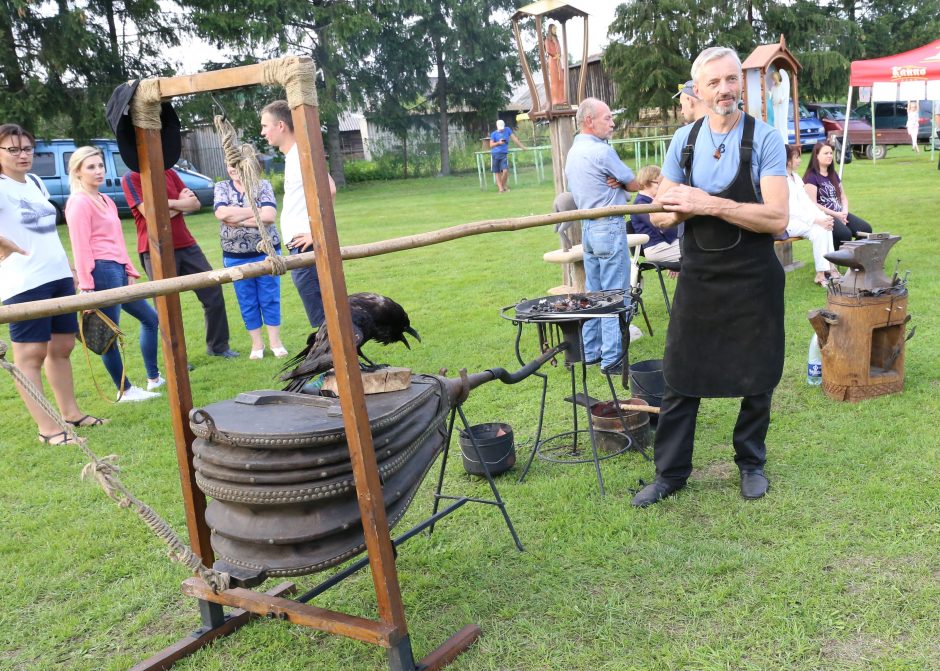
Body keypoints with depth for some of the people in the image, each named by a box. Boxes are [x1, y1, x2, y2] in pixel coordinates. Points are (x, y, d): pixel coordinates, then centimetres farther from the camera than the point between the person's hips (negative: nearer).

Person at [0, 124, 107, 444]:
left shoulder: (36, 182, 15)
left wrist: (70, 267, 20)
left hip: (59, 276, 8)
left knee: (61, 347, 14)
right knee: (30, 355, -2)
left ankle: (70, 412, 24)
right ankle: (47, 428, 1)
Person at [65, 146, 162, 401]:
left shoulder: (106, 201, 19)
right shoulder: (79, 203, -9)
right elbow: (81, 247, -15)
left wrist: (130, 272, 15)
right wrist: (86, 286, -20)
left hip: (118, 270, 11)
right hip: (102, 271, -11)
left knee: (150, 318, 19)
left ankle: (154, 378, 27)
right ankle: (125, 391, 6)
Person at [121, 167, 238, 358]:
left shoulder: (169, 172, 12)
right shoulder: (131, 178, -6)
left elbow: (195, 203, 6)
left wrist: (171, 204, -11)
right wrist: (182, 202, -7)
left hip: (186, 245, 6)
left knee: (213, 290, 6)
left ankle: (218, 345, 20)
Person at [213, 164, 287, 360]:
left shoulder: (263, 185, -2)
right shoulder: (222, 187, 3)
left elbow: (269, 216, -17)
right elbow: (221, 213, -16)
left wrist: (237, 220, -17)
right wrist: (256, 211, -16)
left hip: (266, 253, -1)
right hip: (236, 257, 2)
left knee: (270, 299, 5)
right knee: (247, 302, 8)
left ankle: (275, 341, 16)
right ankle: (256, 344, 20)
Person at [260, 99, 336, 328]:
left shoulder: (301, 154, -13)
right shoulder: (294, 155, 17)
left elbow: (329, 190, -26)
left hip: (305, 247, -10)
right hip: (302, 248, 10)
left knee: (321, 316, -6)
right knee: (323, 315, 13)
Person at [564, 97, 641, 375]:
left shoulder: (573, 152, 12)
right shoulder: (602, 151, -15)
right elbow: (634, 185, -7)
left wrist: (611, 182, 0)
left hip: (587, 227, 9)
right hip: (609, 227, -9)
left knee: (593, 293, 14)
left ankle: (591, 352, 20)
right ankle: (612, 359, -2)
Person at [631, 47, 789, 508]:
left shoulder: (764, 138, -9)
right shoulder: (684, 140, 3)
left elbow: (777, 218, -18)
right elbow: (660, 214, 4)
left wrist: (713, 205, -25)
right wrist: (689, 206, -19)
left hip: (753, 280, -2)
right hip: (698, 277, 3)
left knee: (757, 380, 10)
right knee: (680, 378, 6)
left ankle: (750, 462, 31)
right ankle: (670, 472, 19)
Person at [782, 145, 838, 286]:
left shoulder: (796, 177, 15)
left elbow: (806, 202, 11)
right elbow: (791, 209, -21)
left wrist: (823, 217, -5)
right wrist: (816, 220, -24)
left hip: (798, 218, 8)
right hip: (784, 222, -8)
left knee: (825, 227, -15)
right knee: (818, 230, -25)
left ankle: (830, 267, -16)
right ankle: (821, 273, -21)